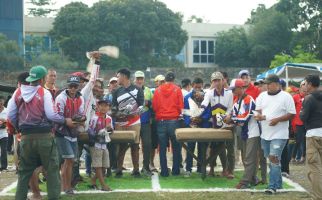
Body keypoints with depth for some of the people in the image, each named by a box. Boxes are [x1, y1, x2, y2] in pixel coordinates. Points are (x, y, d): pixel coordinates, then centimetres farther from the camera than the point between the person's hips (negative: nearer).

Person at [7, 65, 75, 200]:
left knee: (24, 171, 13)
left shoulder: (18, 93, 5)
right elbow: (51, 115, -12)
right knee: (52, 168, 6)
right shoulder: (44, 93, -7)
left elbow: (10, 115, 6)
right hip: (44, 136, -4)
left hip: (26, 137, 4)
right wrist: (65, 121, 3)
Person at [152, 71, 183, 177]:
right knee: (176, 147, 9)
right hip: (173, 120, -1)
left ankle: (164, 171, 5)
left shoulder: (157, 90, 2)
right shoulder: (177, 89, -2)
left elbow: (154, 106, 2)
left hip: (160, 121, 1)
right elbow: (180, 106, -2)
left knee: (162, 148, 6)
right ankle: (176, 170, 10)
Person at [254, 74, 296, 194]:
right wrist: (259, 116, -13)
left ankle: (272, 186, -11)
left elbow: (292, 114, -8)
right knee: (272, 159, 13)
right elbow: (258, 110, 11)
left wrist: (278, 119, -20)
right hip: (265, 134, 6)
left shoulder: (286, 97, -7)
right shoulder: (262, 95, 8)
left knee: (274, 158, -14)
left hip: (279, 135, -6)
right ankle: (278, 183, 27)